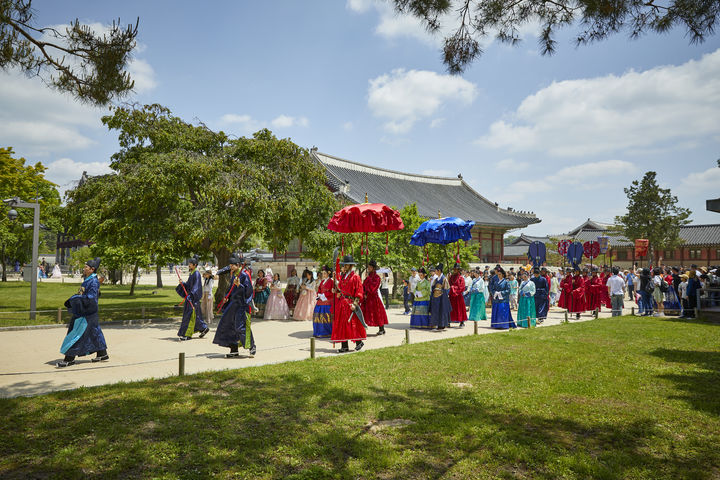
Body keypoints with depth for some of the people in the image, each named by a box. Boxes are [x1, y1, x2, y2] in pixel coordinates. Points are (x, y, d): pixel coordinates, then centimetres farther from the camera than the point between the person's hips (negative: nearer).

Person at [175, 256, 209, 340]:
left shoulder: (196, 274, -13)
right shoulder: (191, 273, 14)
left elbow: (196, 286, -21)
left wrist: (191, 295, -30)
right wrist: (182, 283, 0)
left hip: (194, 298, -9)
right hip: (190, 297, 9)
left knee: (189, 315, -8)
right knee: (195, 315, 13)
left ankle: (187, 334, -4)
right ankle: (204, 328, 23)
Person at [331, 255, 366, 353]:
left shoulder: (355, 277, -6)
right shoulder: (342, 276, 15)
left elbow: (359, 291, -10)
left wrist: (355, 303, -18)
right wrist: (336, 291, 1)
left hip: (350, 303, -7)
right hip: (341, 303, 7)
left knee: (352, 323, -6)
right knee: (341, 324, 5)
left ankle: (359, 342, 11)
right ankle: (344, 346, 9)